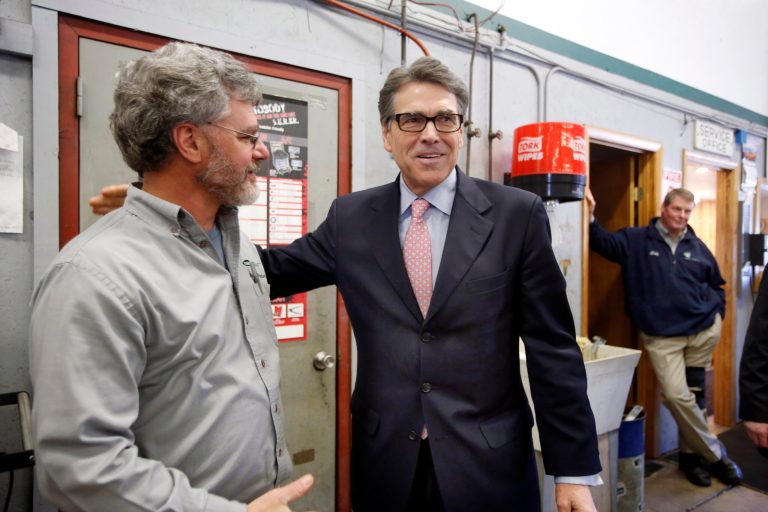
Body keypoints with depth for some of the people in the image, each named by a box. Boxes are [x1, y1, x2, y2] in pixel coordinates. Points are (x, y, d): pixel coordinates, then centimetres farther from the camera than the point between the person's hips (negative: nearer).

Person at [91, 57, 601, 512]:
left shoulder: (517, 213, -7)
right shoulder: (351, 217, 1)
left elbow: (553, 349, -5)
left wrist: (574, 470, -4)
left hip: (490, 465, -1)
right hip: (385, 463, 2)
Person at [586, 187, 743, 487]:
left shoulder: (697, 247, 11)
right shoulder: (636, 240, -1)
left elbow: (715, 284, 21)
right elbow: (604, 243, -13)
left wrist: (716, 313, 10)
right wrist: (591, 217, -28)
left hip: (704, 331, 4)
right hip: (662, 337, -3)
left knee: (693, 395, 10)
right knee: (676, 395, -12)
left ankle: (690, 453, 28)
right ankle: (715, 455, 9)